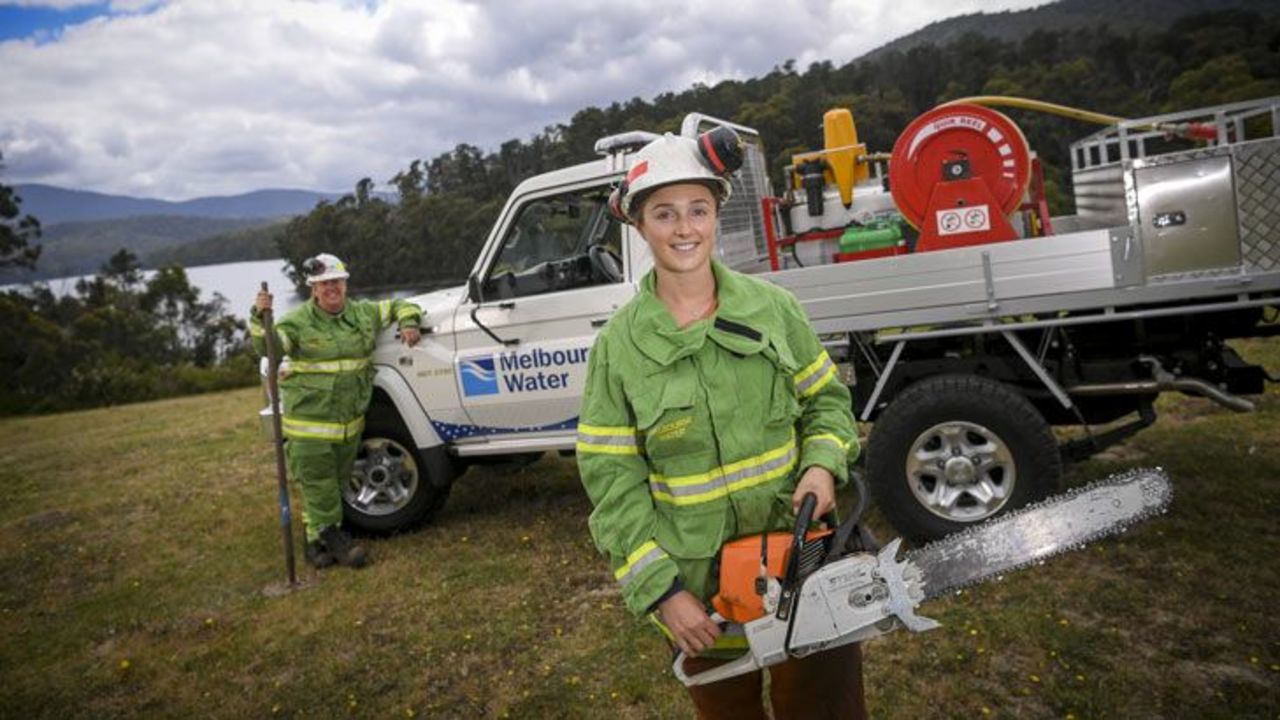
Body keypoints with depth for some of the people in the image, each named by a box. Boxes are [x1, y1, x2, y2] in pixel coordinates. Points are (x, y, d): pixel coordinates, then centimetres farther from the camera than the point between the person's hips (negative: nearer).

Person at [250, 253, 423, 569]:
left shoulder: (363, 313, 8)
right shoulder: (298, 321, -4)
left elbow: (398, 305, 22)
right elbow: (268, 347, -15)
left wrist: (409, 323, 1)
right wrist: (259, 318, -31)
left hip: (350, 421, 5)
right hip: (310, 422, -5)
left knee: (336, 482, 14)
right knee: (319, 485, -1)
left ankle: (316, 542, 28)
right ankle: (334, 541, 11)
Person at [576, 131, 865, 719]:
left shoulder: (771, 306, -4)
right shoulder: (619, 343, -9)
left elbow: (828, 399, 7)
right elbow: (612, 480, -9)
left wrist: (823, 465, -13)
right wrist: (661, 591, -12)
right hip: (697, 582, -1)